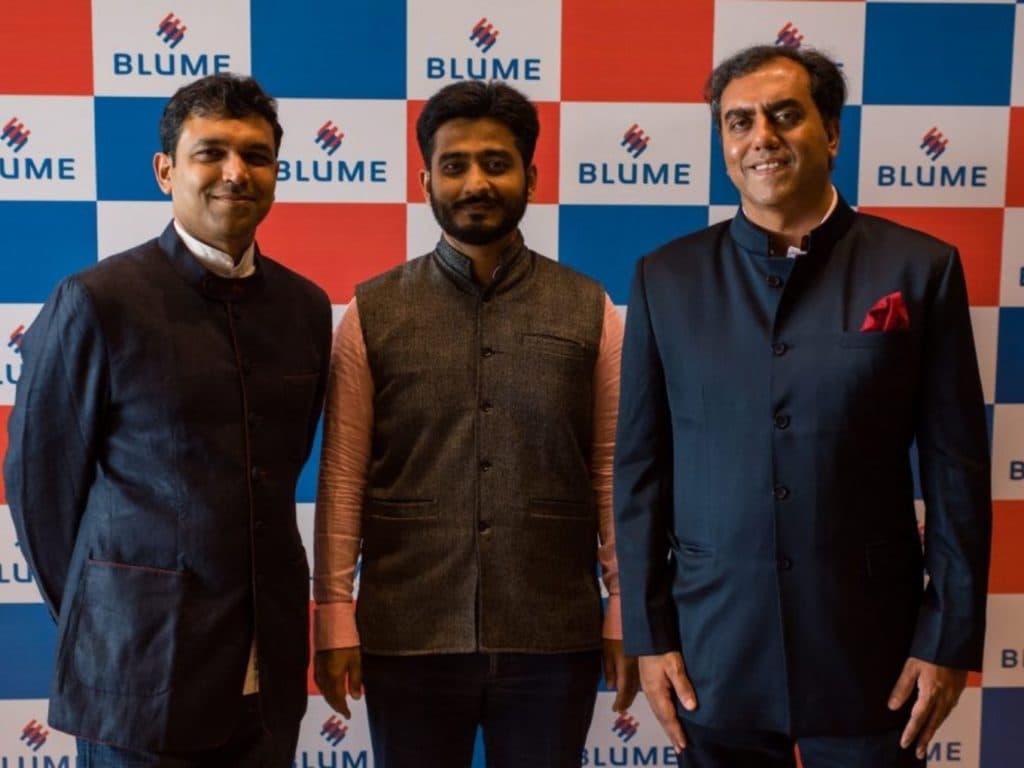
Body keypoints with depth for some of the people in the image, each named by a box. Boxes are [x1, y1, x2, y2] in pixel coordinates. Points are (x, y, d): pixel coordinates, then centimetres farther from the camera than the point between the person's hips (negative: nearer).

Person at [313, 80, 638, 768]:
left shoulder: (589, 311, 2)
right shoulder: (373, 313, 1)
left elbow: (613, 473, 1)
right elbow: (343, 478, 0)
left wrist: (626, 614, -1)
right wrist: (336, 620, -2)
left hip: (553, 638, 1)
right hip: (407, 638, 0)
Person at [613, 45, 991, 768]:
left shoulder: (920, 268, -2)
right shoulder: (666, 278, 1)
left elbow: (957, 471, -1)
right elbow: (640, 468, 2)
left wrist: (950, 638, -3)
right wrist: (648, 632, 0)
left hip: (868, 646, -1)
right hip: (713, 649, 1)